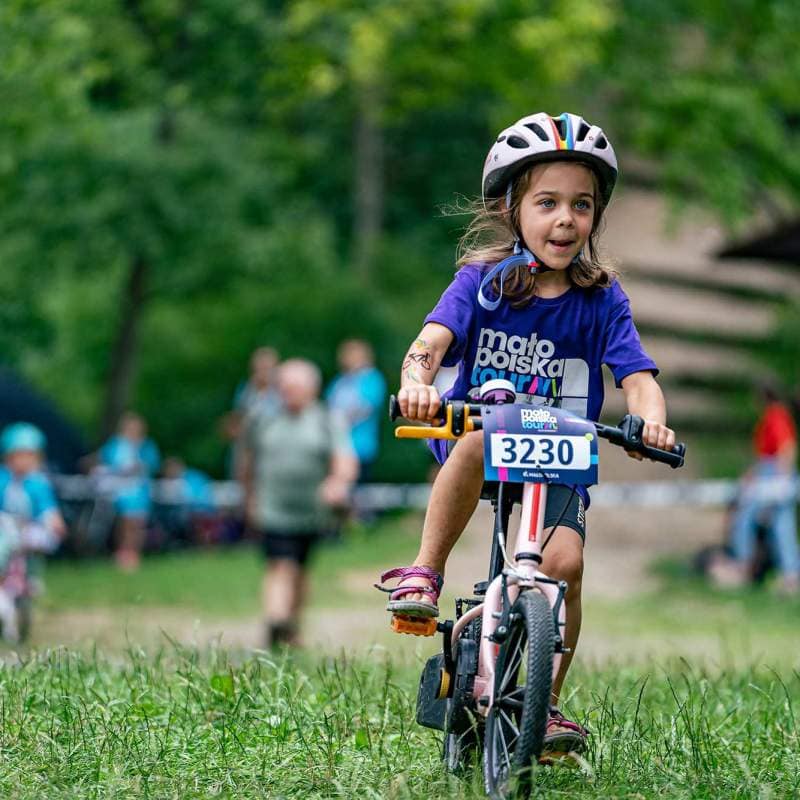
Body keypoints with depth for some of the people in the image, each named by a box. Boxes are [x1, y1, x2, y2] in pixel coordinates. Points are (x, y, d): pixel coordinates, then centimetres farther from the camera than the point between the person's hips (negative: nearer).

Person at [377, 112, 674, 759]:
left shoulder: (602, 300, -2)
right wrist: (417, 380, -47)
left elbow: (637, 375, -13)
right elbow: (434, 338, -23)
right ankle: (425, 573, -24)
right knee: (480, 436, -38)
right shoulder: (482, 280, -7)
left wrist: (651, 417, -37)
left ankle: (547, 703, -3)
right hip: (481, 442, -1)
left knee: (564, 560, -23)